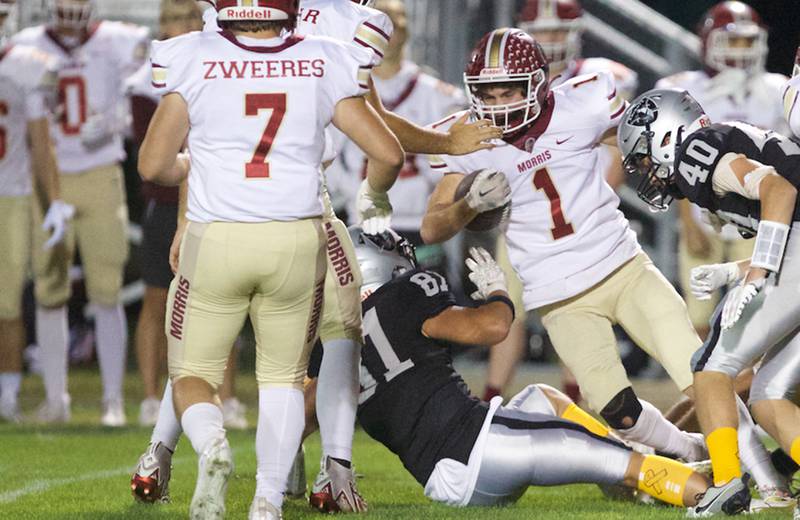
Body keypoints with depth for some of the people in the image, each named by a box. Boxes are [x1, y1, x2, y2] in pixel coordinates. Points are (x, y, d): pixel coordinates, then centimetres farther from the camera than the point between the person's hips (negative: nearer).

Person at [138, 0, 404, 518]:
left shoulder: (194, 62, -4)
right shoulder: (323, 66, -1)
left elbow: (153, 165, -1)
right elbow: (389, 154, 0)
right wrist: (373, 195, 22)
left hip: (217, 240, -1)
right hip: (297, 241, 1)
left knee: (194, 374, 14)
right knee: (284, 376, 20)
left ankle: (211, 446, -18)